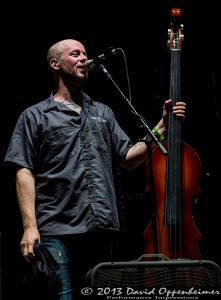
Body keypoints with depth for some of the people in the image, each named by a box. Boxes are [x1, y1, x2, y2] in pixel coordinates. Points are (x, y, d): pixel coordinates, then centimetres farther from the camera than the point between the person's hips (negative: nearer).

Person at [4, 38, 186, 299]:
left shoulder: (103, 113, 21)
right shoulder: (35, 116, 7)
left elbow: (129, 158, 15)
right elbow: (24, 173, -2)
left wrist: (162, 126, 5)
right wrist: (30, 226, -13)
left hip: (101, 230, 5)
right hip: (57, 232, -4)